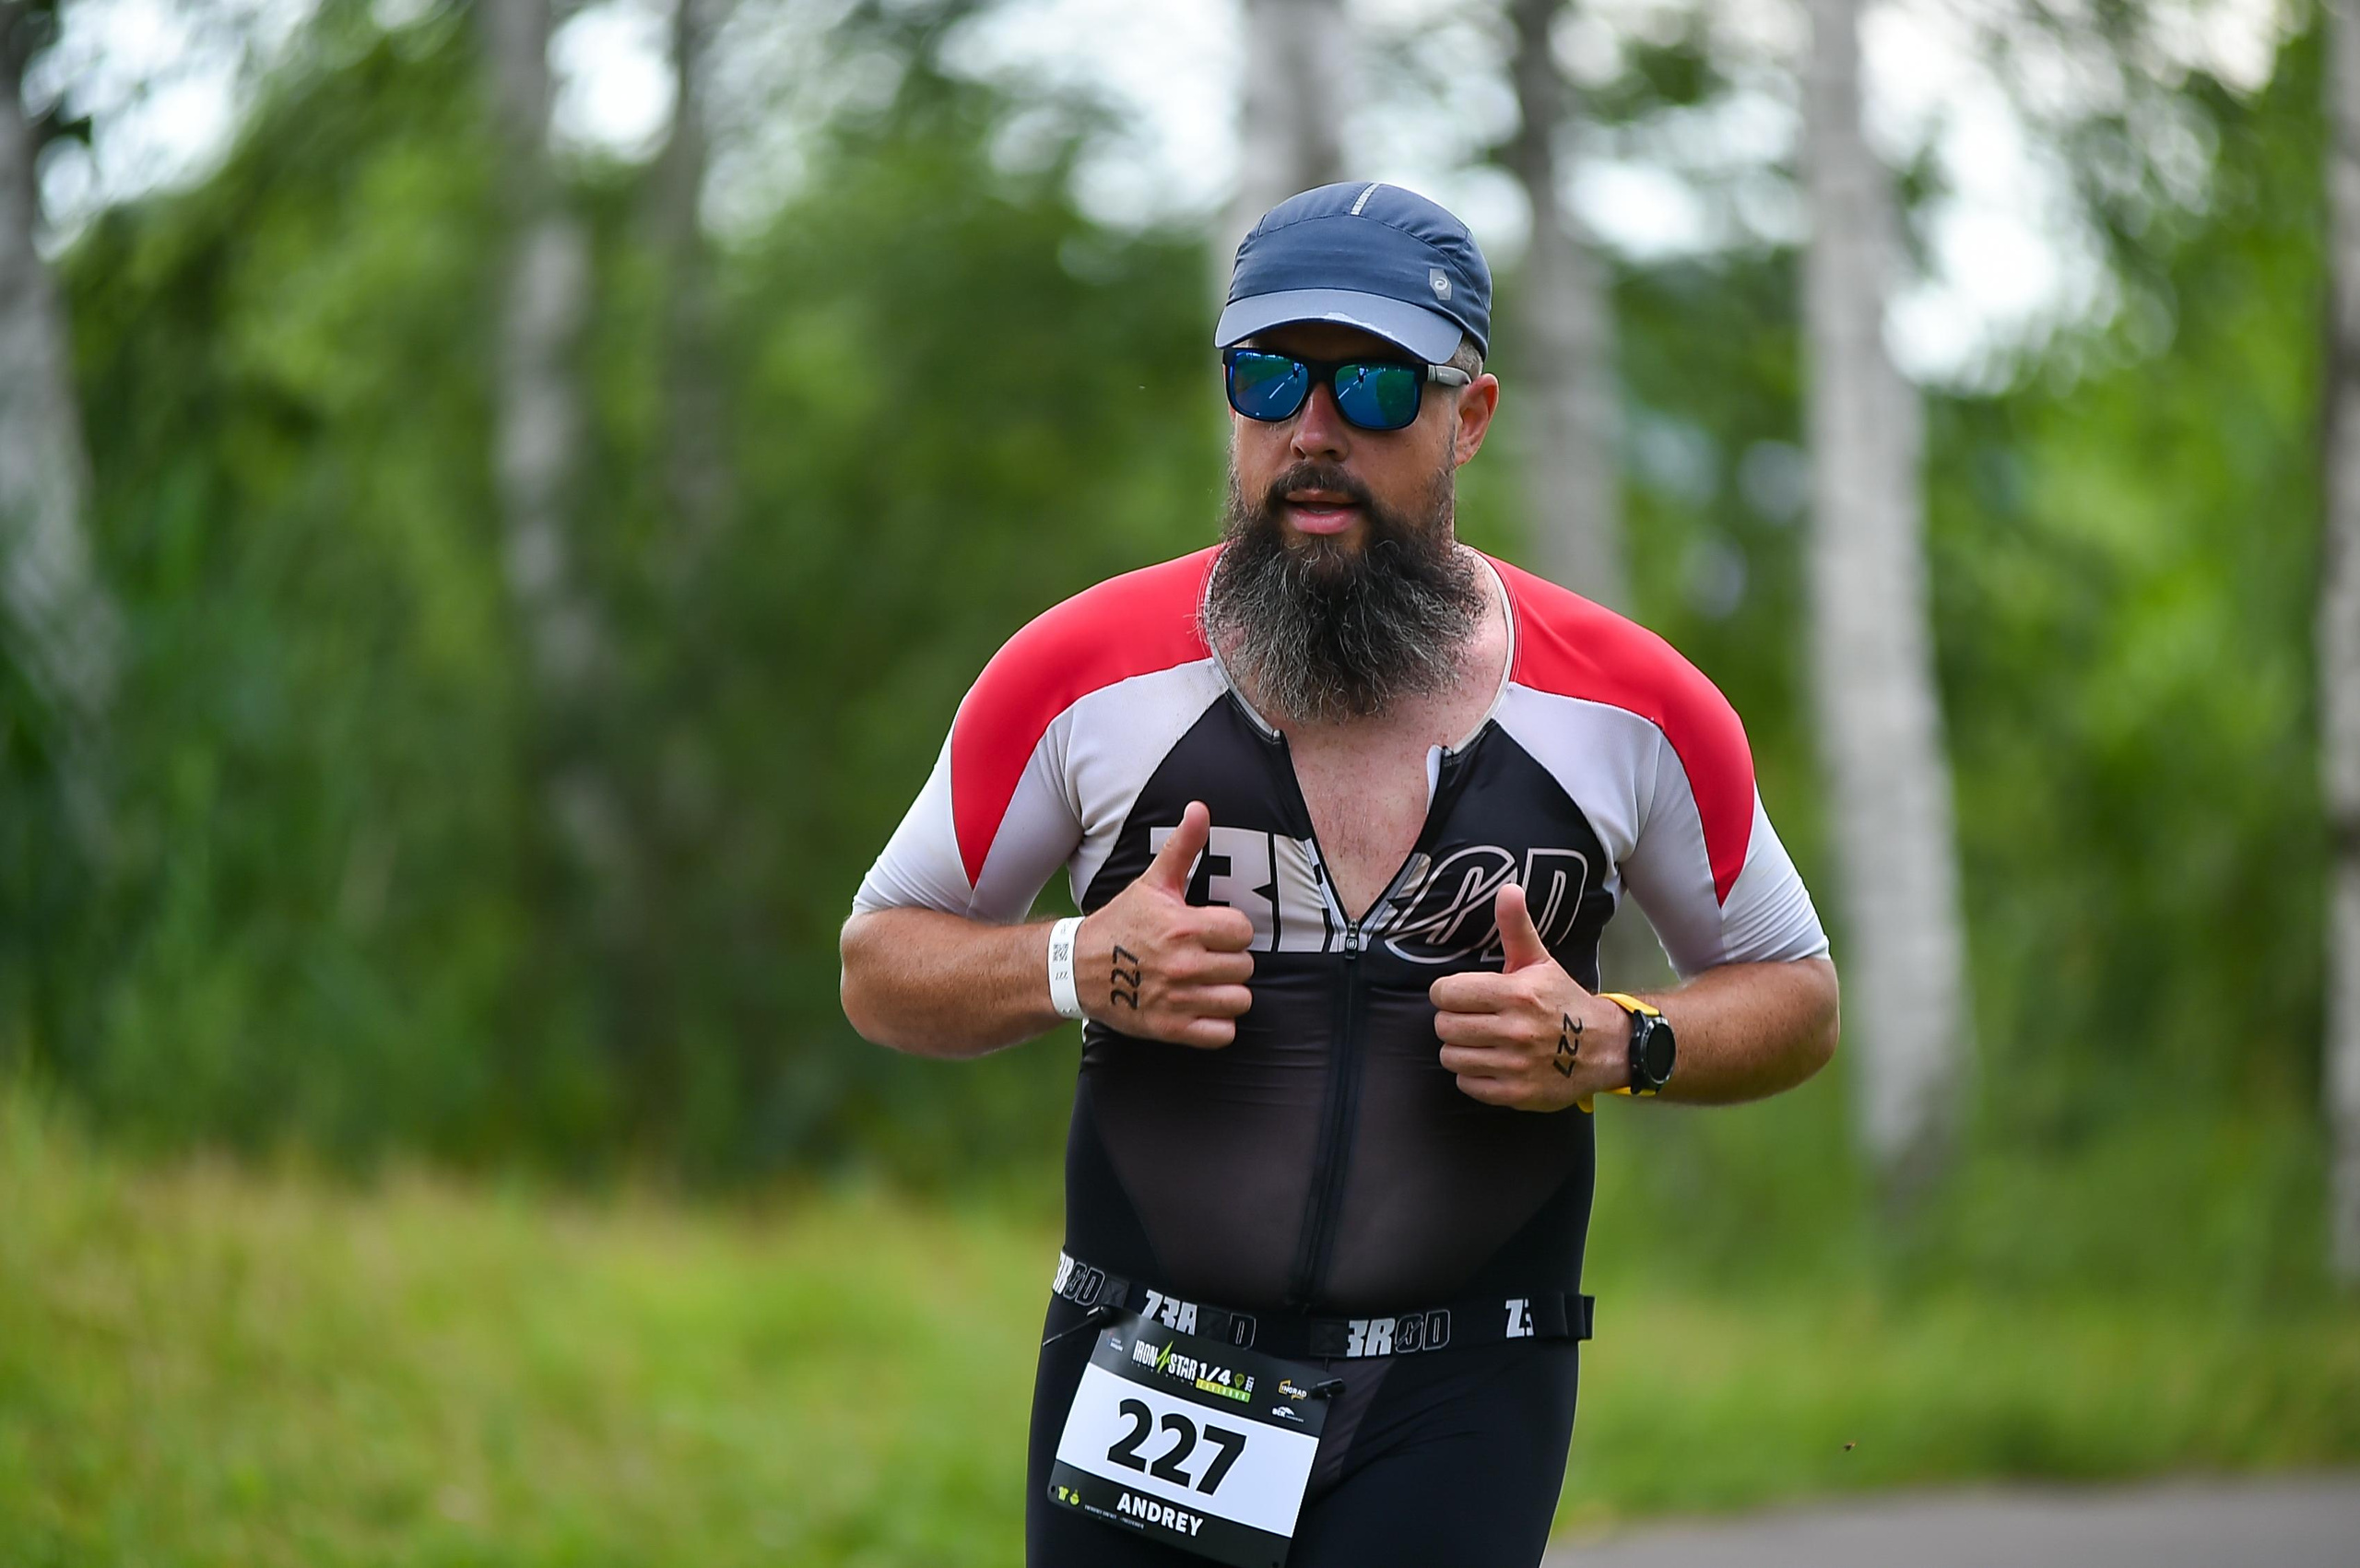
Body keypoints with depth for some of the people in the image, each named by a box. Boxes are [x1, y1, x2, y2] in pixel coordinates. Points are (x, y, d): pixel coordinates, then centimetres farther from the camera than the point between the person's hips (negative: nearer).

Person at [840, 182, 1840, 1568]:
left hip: (1461, 1406, -1)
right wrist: (1078, 969, -10)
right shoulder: (1083, 674, -1)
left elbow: (1795, 998, 13)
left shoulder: (1631, 710, 1)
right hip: (1137, 1389, 1)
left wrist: (1614, 1049, -7)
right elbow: (882, 965, 9)